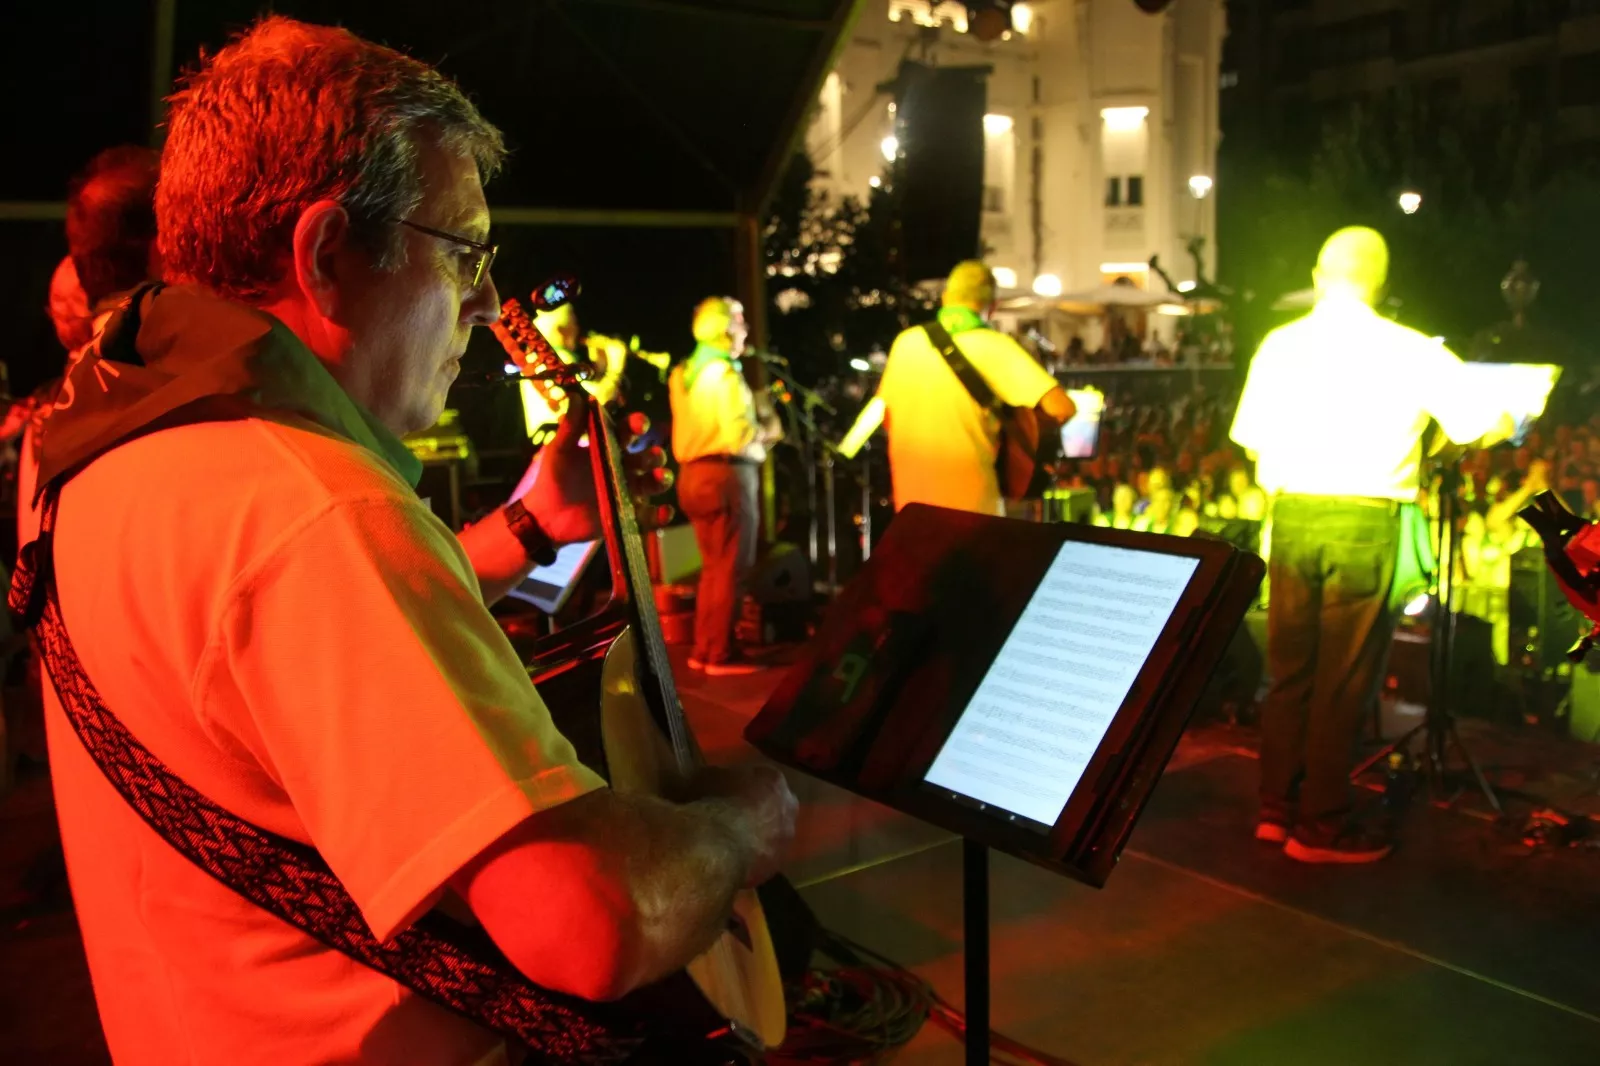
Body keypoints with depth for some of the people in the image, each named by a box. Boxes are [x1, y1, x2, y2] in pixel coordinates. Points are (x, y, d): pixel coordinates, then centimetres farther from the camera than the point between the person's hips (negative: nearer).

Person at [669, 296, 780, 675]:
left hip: (693, 473, 9)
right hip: (726, 474, -9)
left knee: (713, 566, 15)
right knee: (731, 568, -4)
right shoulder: (724, 373, -13)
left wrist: (752, 426, 16)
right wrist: (766, 431, -3)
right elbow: (737, 435, -21)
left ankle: (704, 650, 19)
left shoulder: (682, 373, 14)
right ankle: (722, 654, -2)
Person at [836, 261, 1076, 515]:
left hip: (911, 503, 4)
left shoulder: (906, 341, 4)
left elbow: (884, 414, 15)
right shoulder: (994, 346, -9)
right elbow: (1062, 408, -16)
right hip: (972, 506, -4)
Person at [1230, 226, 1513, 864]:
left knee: (1289, 669, 15)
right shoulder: (1410, 351, -3)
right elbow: (1492, 425, 3)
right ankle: (1320, 828, 14)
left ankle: (1276, 808, 22)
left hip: (1292, 517, 3)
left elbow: (1251, 439, 8)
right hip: (1364, 523, -3)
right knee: (1343, 679, 5)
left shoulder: (1279, 344, 5)